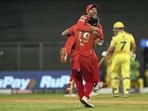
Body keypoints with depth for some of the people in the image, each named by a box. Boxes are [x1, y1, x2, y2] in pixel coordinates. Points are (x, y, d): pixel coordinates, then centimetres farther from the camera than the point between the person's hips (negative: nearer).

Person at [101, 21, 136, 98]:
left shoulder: (115, 38, -7)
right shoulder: (129, 36, 3)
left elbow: (111, 49, -8)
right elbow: (134, 46, 8)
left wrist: (106, 54, 11)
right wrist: (133, 54, 26)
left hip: (117, 56, -2)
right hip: (126, 56, 2)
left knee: (114, 73, 13)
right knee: (126, 74, 0)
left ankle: (115, 91, 13)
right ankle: (126, 91, -12)